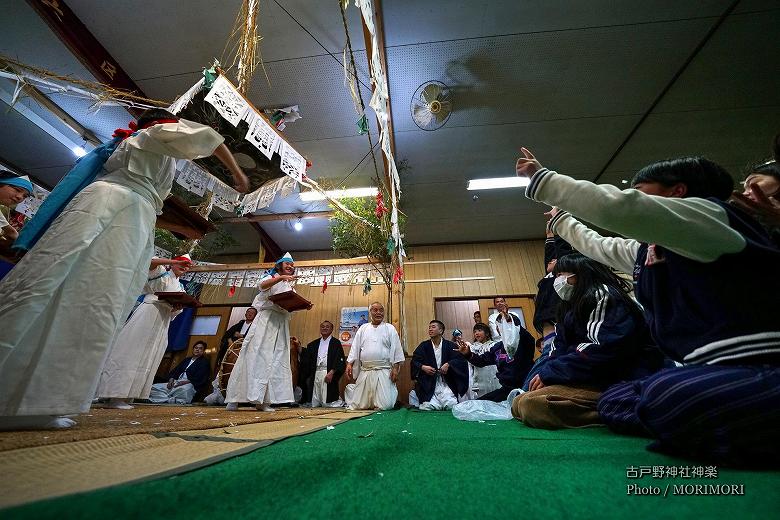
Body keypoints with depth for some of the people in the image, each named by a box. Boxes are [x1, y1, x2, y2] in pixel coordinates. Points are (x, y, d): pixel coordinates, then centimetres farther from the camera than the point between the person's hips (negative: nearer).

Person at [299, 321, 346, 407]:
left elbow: (340, 360, -6)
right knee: (314, 404, 9)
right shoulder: (314, 344, 17)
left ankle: (341, 402, 21)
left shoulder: (336, 343, 2)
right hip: (315, 374, 5)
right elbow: (307, 360, 14)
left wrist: (332, 372, -17)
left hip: (329, 374, -4)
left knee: (327, 404, -2)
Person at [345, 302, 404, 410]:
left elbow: (396, 350, 1)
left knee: (384, 406, -5)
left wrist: (395, 369, -5)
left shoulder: (390, 329, 4)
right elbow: (355, 347, 10)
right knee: (358, 406, 7)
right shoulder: (363, 328, 11)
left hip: (384, 372, -2)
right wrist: (349, 364, 0)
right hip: (364, 372, 3)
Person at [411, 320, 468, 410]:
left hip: (446, 382, 0)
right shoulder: (423, 346, 5)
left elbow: (459, 359, -5)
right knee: (427, 407, -14)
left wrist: (448, 364, -20)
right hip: (428, 384, 0)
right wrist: (423, 367, -16)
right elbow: (414, 361, 2)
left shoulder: (450, 345, 3)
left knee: (452, 405, -12)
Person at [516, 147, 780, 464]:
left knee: (667, 396, -38)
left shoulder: (706, 213, -8)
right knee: (613, 401, 10)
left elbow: (615, 206, -25)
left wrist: (539, 176, -16)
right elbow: (593, 243, 32)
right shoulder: (644, 250, 16)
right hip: (716, 368, 10)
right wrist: (554, 208, 41)